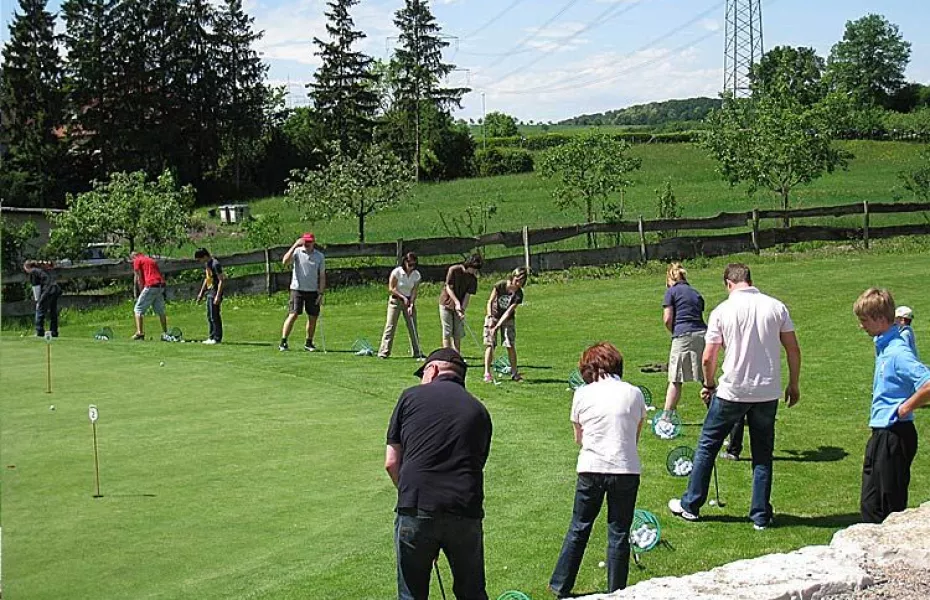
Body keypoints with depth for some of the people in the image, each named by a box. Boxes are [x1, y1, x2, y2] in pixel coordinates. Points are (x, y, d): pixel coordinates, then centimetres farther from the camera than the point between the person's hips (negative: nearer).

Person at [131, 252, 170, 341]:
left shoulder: (137, 261, 8)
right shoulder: (151, 260, 28)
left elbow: (138, 278, 0)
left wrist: (141, 291, 4)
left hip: (151, 286, -7)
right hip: (161, 285, 7)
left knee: (138, 309, -1)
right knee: (160, 311, 16)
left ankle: (140, 332, -14)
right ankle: (165, 333, 16)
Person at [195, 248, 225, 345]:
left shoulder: (215, 264, -17)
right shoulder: (206, 264, 13)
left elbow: (221, 280, -19)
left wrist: (218, 296, -22)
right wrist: (201, 293, 23)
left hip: (215, 293, -10)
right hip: (209, 292, 10)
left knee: (214, 316, -7)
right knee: (209, 316, 13)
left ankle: (217, 338, -2)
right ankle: (211, 337, 20)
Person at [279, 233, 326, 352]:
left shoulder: (320, 256, 5)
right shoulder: (297, 252, -2)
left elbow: (322, 276, 8)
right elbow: (285, 262, -21)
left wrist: (321, 294, 1)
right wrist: (295, 246, -25)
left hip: (313, 291, 3)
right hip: (297, 289, -3)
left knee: (313, 317, 5)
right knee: (293, 315, -11)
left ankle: (309, 343, 19)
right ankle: (283, 342, -7)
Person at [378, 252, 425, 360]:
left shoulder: (416, 275, -5)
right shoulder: (397, 272, -14)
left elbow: (414, 292, -6)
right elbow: (391, 289, -11)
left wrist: (411, 305, -17)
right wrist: (403, 297, -17)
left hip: (409, 301, 3)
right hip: (396, 300, -3)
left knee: (413, 327, 3)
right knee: (390, 326, -8)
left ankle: (417, 352, 9)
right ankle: (383, 352, -6)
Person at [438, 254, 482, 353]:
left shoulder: (473, 278, -4)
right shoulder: (453, 270, -13)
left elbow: (467, 295, -6)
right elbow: (448, 288, -13)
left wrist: (462, 309, -18)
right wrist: (457, 302, -21)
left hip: (459, 307, 4)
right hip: (447, 304, -4)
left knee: (458, 334, 5)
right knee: (447, 333, -4)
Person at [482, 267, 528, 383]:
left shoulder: (518, 294, -16)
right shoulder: (500, 285, -17)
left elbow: (508, 312, -19)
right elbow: (490, 301, -10)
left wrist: (497, 326, -25)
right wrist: (490, 317, -20)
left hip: (508, 319, 1)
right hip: (493, 316, -1)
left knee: (511, 345, -5)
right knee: (490, 344, -8)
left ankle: (514, 373, 5)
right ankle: (487, 373, -7)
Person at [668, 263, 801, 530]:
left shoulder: (722, 311, -7)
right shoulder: (776, 307, 0)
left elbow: (708, 358, -7)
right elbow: (793, 350, 1)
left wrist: (709, 385, 10)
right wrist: (794, 385, 13)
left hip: (731, 392, -2)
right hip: (768, 393, 2)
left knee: (707, 446, 13)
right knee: (762, 454, 13)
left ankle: (690, 505, 21)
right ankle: (761, 516, 13)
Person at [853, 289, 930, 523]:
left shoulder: (897, 351, -20)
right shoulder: (883, 346, 10)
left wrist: (904, 409, -19)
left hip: (895, 435, -10)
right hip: (882, 434, 10)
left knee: (889, 505, -1)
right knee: (870, 503, 15)